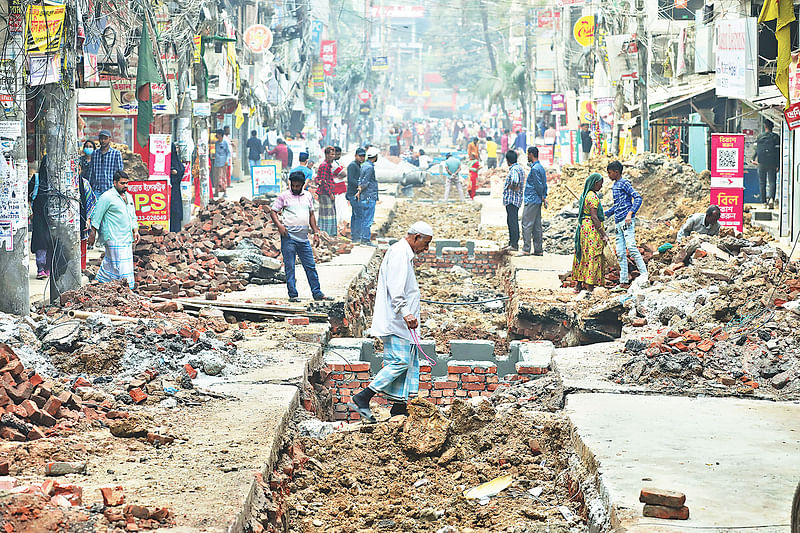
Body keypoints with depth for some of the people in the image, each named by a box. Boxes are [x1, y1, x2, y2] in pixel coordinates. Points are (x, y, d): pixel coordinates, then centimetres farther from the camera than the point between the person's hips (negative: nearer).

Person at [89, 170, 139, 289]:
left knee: (109, 264, 12)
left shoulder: (128, 197, 16)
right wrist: (93, 234, -7)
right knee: (121, 266, -10)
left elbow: (133, 216, 25)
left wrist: (135, 231, 14)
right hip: (114, 239, -8)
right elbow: (97, 216, -7)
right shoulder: (107, 197, -9)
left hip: (127, 239, 8)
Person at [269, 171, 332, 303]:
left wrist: (316, 233, 14)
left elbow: (311, 215, 20)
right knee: (290, 267, -1)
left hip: (303, 238, 4)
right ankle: (293, 294, 4)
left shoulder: (307, 196, 14)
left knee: (311, 266, 6)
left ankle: (317, 293, 11)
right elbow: (273, 212, 1)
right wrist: (279, 225, -16)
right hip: (289, 237, -4)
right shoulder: (284, 196, 1)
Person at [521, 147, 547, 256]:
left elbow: (539, 185, -17)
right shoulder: (541, 168, 15)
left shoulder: (534, 169, -16)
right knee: (537, 226, 9)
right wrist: (544, 197, 10)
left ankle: (526, 249, -8)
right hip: (538, 201, 10)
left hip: (531, 201, -10)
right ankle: (538, 250, 10)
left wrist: (542, 197, -4)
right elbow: (544, 184, 16)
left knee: (527, 225, -7)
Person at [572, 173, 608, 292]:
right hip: (592, 228, -9)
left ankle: (579, 283, 17)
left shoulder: (584, 195, 12)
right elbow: (594, 217, -20)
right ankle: (589, 285, -5)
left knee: (583, 256, 13)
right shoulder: (593, 197, -16)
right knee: (593, 257, -5)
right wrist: (603, 234, -18)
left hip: (583, 225, 9)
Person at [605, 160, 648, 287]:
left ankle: (644, 274, -14)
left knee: (631, 247, -18)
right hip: (618, 222, 9)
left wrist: (630, 214, -24)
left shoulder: (624, 184, -5)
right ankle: (623, 281, 5)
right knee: (620, 252, 5)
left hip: (627, 221, -9)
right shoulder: (614, 186, 21)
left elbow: (638, 198, -14)